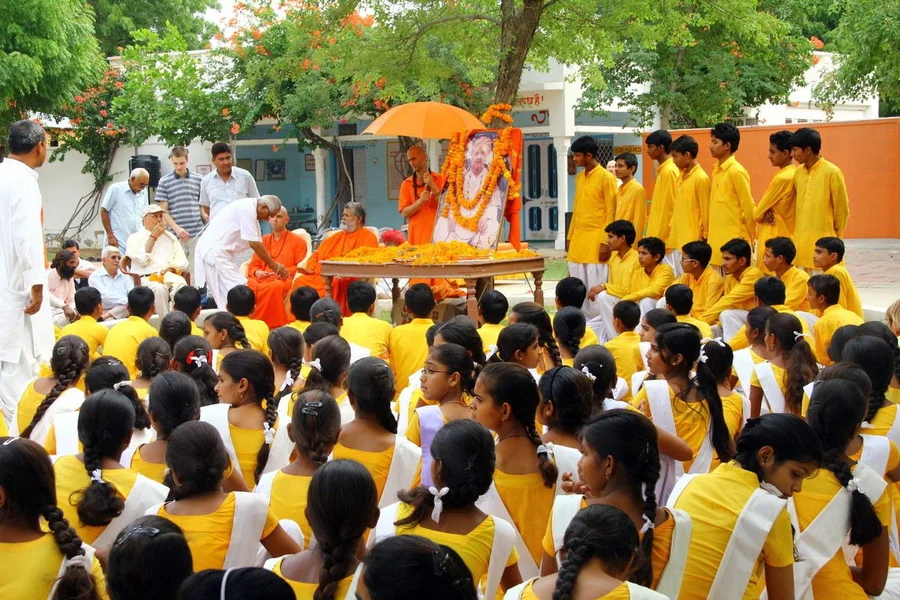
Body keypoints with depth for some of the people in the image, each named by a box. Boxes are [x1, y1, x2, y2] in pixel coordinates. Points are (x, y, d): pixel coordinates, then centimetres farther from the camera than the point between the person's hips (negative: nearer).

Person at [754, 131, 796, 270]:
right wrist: (766, 213, -5)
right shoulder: (795, 175, 9)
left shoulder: (782, 178, -18)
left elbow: (757, 214, -12)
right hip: (788, 237, 9)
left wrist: (764, 214, 9)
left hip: (774, 241, -9)